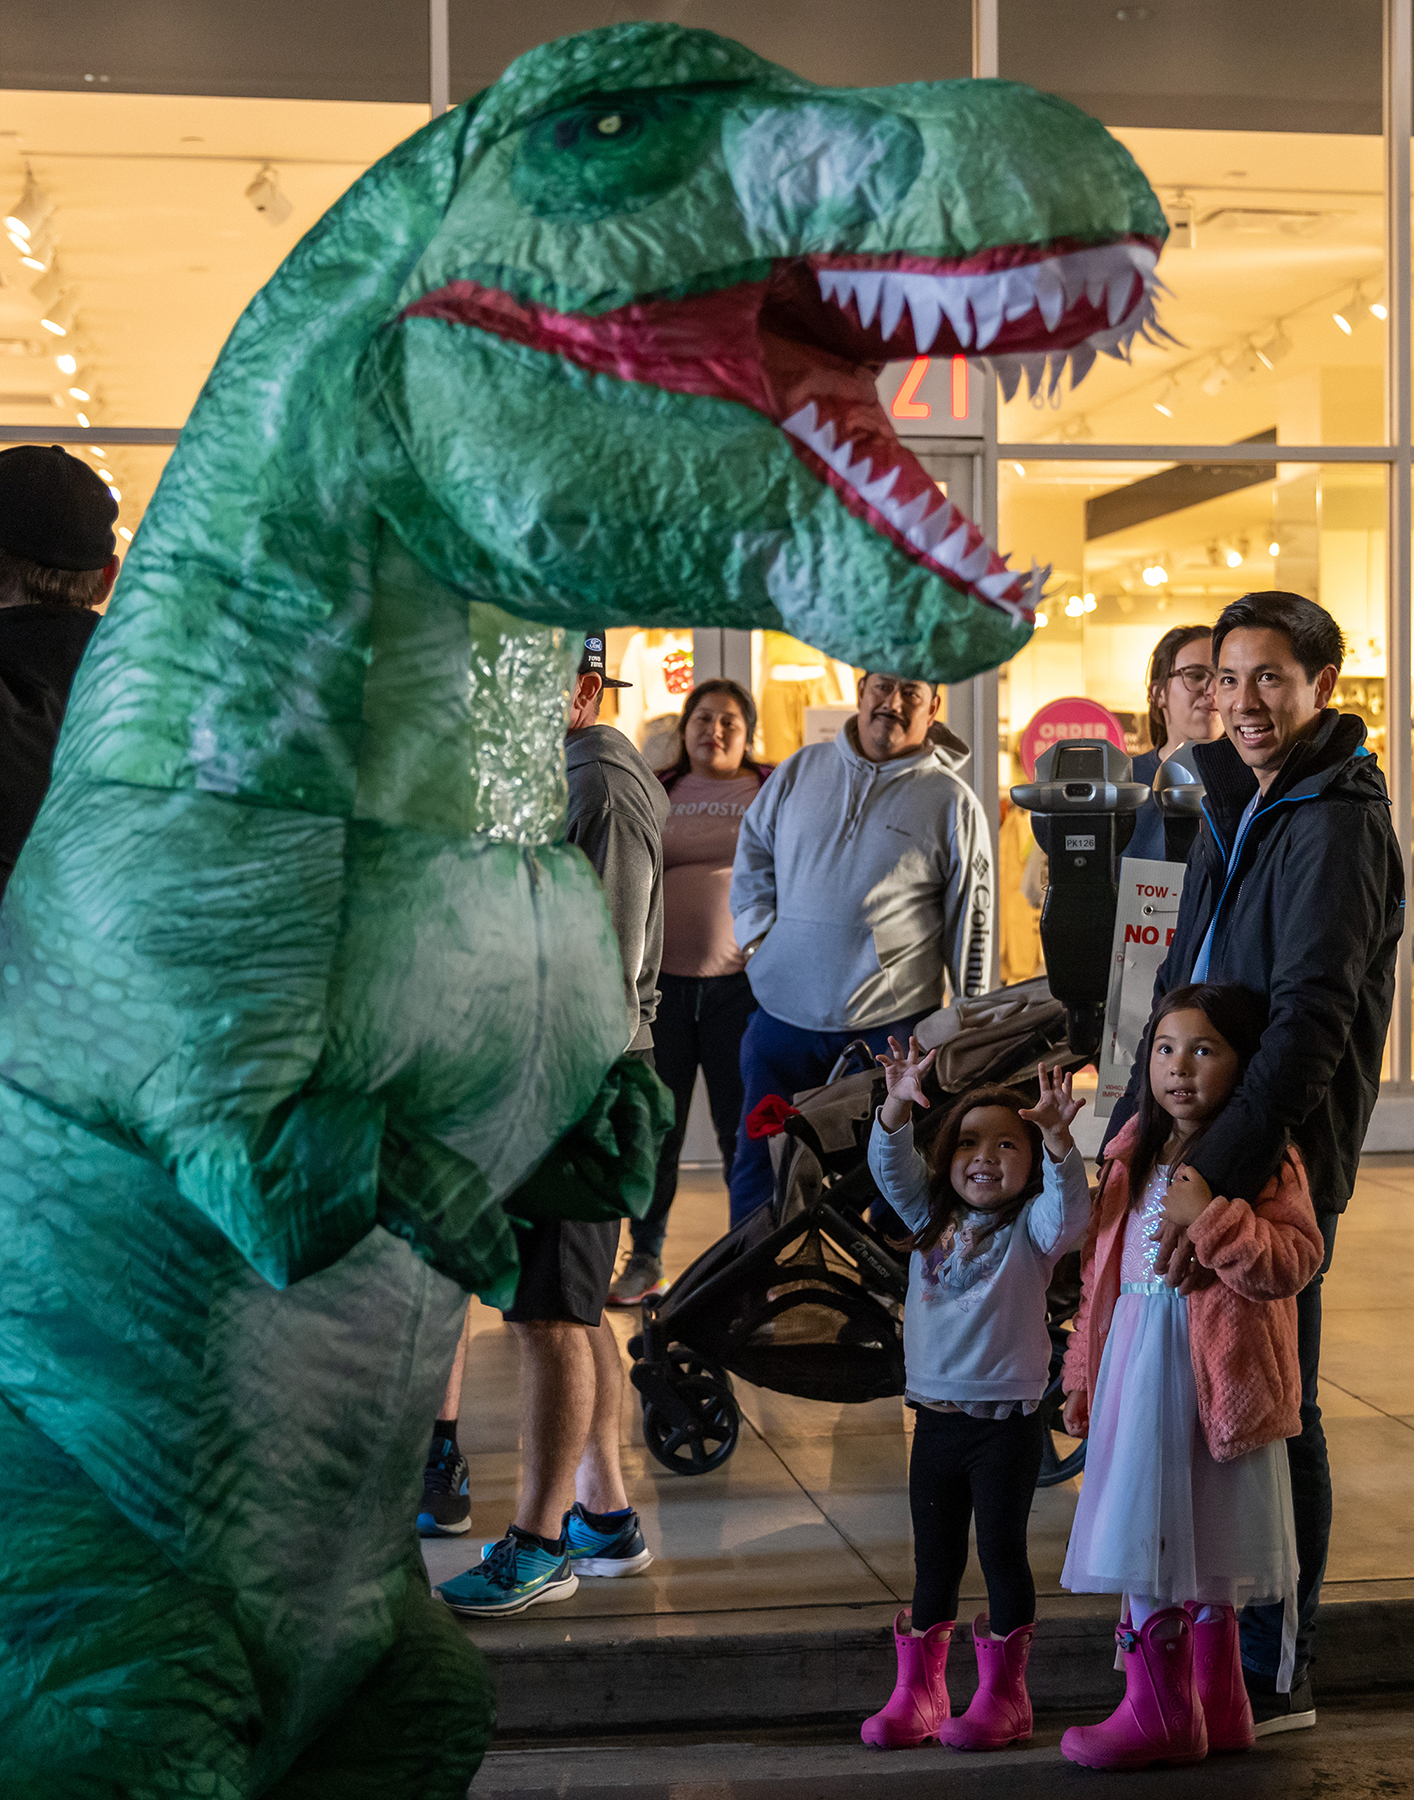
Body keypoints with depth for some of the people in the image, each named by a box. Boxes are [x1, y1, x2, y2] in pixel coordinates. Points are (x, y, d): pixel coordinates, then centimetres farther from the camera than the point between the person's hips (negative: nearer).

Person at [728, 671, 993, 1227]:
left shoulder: (952, 801, 1)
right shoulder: (801, 770, 9)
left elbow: (971, 917, 4)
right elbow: (753, 851, 20)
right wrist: (757, 935, 5)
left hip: (890, 1024, -3)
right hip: (783, 1013, 3)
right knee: (758, 1165, 9)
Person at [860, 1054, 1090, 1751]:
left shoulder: (1032, 1228, -6)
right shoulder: (932, 1217, 7)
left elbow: (1070, 1207, -26)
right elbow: (891, 1167, -5)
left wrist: (1056, 1136, -42)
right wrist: (899, 1104, -23)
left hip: (1006, 1423, -4)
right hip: (936, 1416, 4)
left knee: (1002, 1551, 4)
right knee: (934, 1560, 13)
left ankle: (1003, 1693, 16)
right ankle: (917, 1690, 22)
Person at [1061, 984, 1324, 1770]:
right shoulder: (1137, 1154, 13)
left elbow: (1293, 1262, -20)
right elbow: (1105, 1270, 17)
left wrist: (1212, 1218, -29)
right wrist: (1084, 1371, 17)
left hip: (1210, 1375, -7)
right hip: (1137, 1368, 7)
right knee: (1192, 1545, 15)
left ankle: (1160, 1714, 11)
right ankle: (1219, 1708, 27)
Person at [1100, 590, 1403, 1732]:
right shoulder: (1237, 809, 15)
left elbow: (1311, 1020, -25)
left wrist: (1221, 1174, -32)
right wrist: (1130, 1130, 17)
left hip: (1278, 1165, -8)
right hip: (1199, 1151, 8)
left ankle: (1273, 1681, 11)